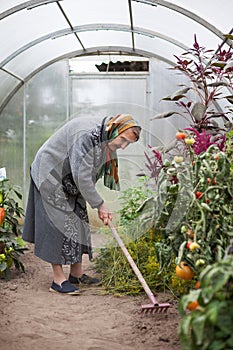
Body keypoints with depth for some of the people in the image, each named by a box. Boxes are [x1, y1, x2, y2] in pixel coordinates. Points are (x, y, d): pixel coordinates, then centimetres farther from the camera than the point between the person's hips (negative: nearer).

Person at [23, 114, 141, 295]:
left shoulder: (104, 139, -2)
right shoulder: (86, 136, -33)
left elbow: (88, 176, 5)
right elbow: (82, 177, -31)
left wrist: (99, 206, 1)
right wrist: (100, 204, -21)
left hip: (70, 182, 10)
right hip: (51, 176, -9)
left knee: (78, 222, 9)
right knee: (60, 224, -11)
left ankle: (77, 273, 18)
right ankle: (58, 280, -4)